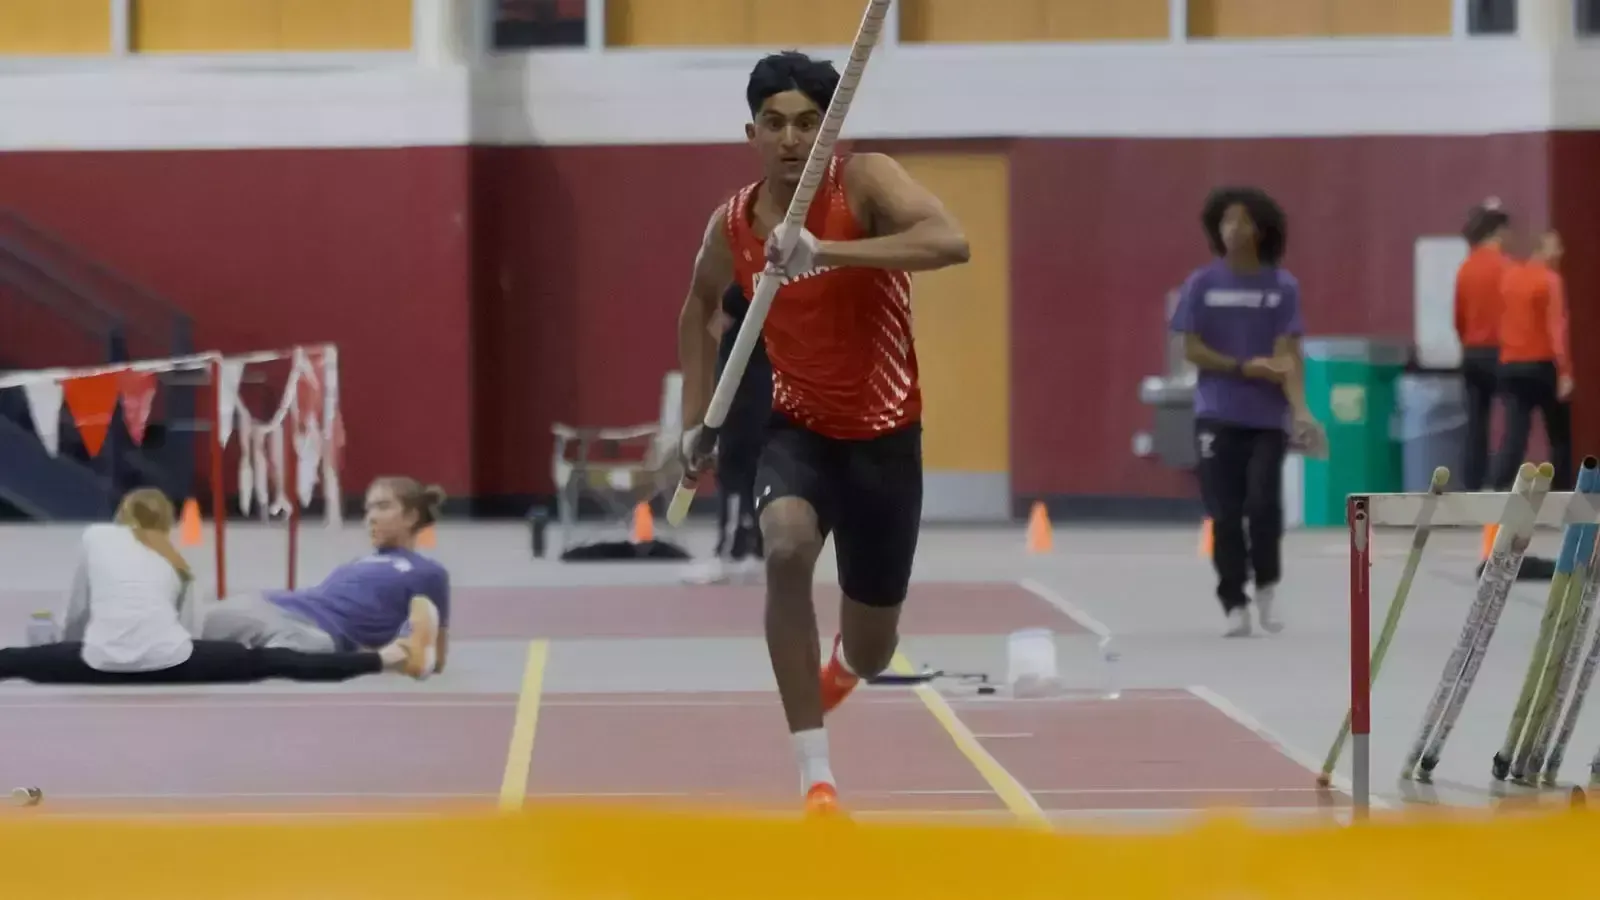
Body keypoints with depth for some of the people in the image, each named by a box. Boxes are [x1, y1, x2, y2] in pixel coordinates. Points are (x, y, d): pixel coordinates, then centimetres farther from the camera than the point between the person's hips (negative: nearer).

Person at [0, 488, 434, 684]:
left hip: (103, 666, -1)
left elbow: (76, 612, 29)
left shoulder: (95, 536, 23)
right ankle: (390, 656, 4)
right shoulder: (176, 562, 26)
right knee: (271, 661, 7)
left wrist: (73, 648, 48)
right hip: (169, 664, 1)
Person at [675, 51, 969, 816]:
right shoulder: (732, 227, -6)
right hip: (799, 429, 1)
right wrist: (695, 419, 10)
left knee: (871, 653, 11)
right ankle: (816, 777, -31)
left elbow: (950, 242, -38)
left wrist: (826, 251, -47)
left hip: (884, 437, -1)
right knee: (787, 549, -34)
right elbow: (699, 306, 17)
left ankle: (839, 667, 55)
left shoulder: (865, 182, -18)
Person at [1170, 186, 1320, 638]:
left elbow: (1287, 354, -7)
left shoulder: (1282, 286, -2)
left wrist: (1300, 408, -20)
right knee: (1225, 513, 0)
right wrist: (1244, 368, -14)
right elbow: (1192, 350, -2)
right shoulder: (1202, 284, -1)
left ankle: (1266, 589, 14)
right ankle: (1234, 604, 10)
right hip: (1217, 415, 1)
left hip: (1268, 416, -1)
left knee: (1263, 503, -10)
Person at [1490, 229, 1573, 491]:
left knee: (1514, 435, -2)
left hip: (1510, 365, 5)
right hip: (1543, 365, -5)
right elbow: (1557, 328, -16)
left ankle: (1499, 492, -18)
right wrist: (1565, 372, -17)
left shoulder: (1509, 277, 9)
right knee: (1560, 434, 11)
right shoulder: (1550, 280, -9)